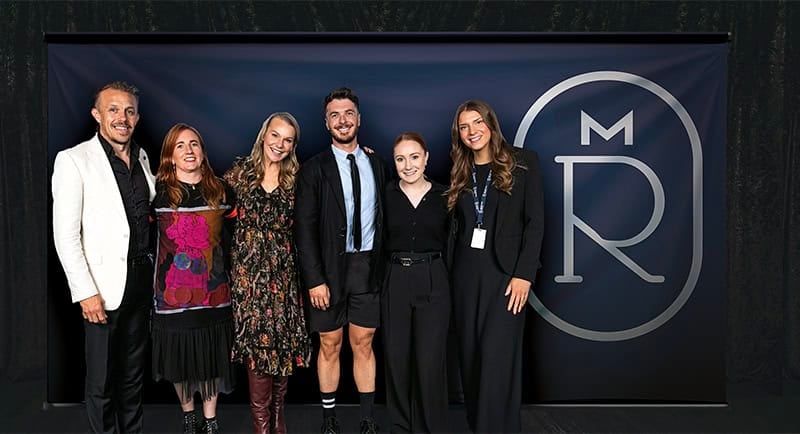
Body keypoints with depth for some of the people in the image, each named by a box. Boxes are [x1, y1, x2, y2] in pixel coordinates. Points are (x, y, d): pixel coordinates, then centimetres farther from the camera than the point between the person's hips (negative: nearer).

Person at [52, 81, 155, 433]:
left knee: (133, 374, 17)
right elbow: (65, 235, -12)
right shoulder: (73, 160, -8)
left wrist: (155, 272, 9)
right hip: (104, 286, -5)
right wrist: (86, 292, -15)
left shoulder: (142, 158, 9)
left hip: (142, 281, 5)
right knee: (101, 381, 7)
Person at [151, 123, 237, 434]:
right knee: (180, 359, 11)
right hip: (174, 292, -1)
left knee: (211, 357, 9)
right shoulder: (157, 192, -3)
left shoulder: (221, 192, 4)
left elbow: (231, 242, 9)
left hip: (213, 292, 2)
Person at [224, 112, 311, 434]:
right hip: (249, 271, -1)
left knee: (285, 343, 5)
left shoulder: (296, 179, 5)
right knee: (256, 343, -1)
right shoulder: (240, 172, 4)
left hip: (284, 273, 1)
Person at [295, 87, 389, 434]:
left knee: (363, 344, 10)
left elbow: (382, 218, 9)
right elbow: (304, 229, -5)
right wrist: (315, 279, -12)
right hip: (330, 269, -2)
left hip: (368, 268, 2)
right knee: (330, 346, 7)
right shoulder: (314, 169, -2)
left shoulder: (376, 165, 8)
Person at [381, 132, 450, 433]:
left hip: (433, 282, -1)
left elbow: (451, 241, 8)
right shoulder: (386, 194, 1)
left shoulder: (443, 195, 1)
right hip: (395, 282, 1)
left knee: (430, 360, -1)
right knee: (396, 359, 8)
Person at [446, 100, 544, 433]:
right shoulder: (459, 172, 13)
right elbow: (455, 227, 11)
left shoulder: (523, 162, 0)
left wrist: (524, 274, -12)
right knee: (471, 355, 8)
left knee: (496, 357, -8)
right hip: (466, 274, 4)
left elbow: (535, 222, -6)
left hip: (505, 271, -4)